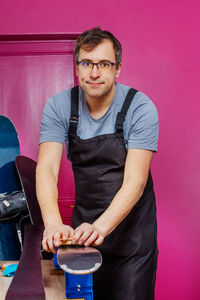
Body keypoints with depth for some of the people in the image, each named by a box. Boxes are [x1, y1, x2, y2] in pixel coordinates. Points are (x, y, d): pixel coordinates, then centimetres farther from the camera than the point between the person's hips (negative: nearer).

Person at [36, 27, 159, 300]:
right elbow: (46, 168, -16)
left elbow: (135, 182, -21)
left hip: (132, 226, -2)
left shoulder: (140, 108, -15)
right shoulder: (59, 106, -7)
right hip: (84, 225, 3)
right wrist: (53, 223, -34)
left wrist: (100, 226, -37)